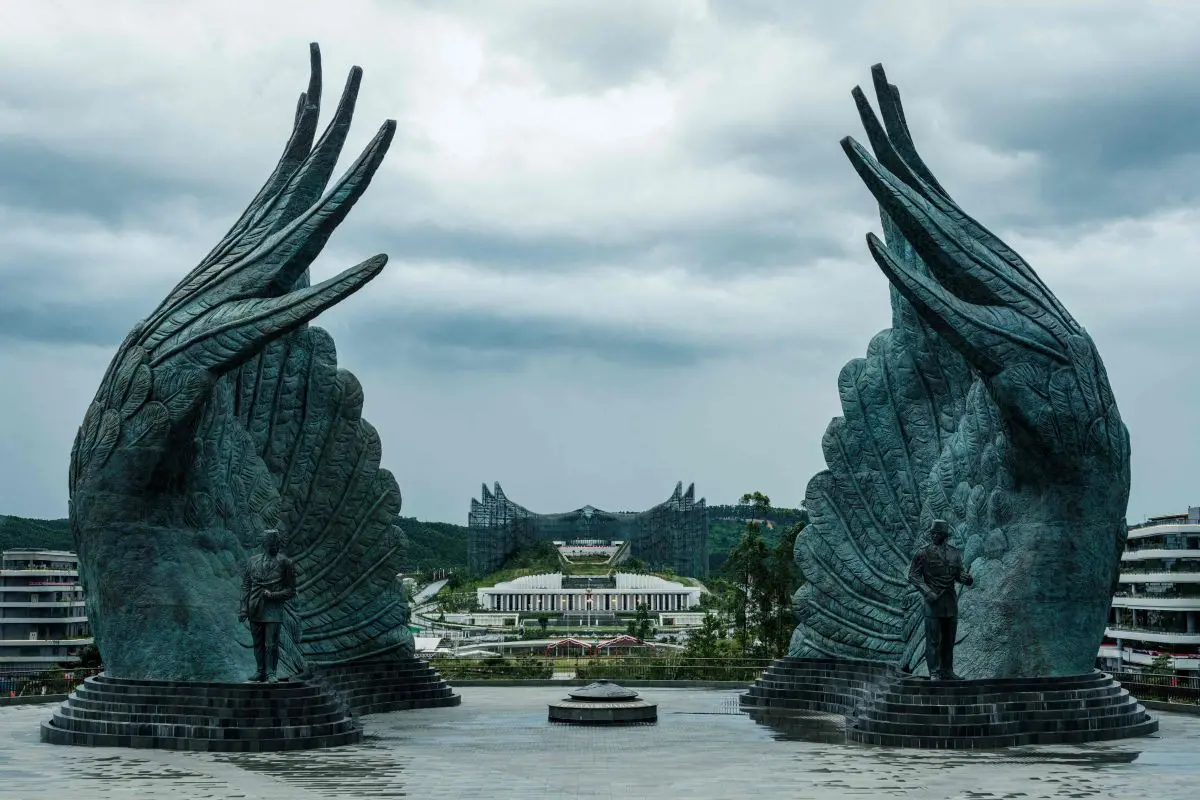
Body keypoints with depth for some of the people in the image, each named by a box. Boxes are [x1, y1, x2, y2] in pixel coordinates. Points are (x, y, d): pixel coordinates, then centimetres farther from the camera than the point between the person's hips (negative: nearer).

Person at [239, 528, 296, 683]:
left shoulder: (284, 562, 1)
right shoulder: (254, 560, 9)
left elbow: (291, 590, 2)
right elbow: (245, 585, 11)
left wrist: (273, 595, -13)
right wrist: (244, 608, 3)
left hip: (273, 610, -3)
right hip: (255, 610, 3)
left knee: (271, 644, -6)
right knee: (258, 643, 8)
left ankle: (271, 673, 0)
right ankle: (260, 671, 16)